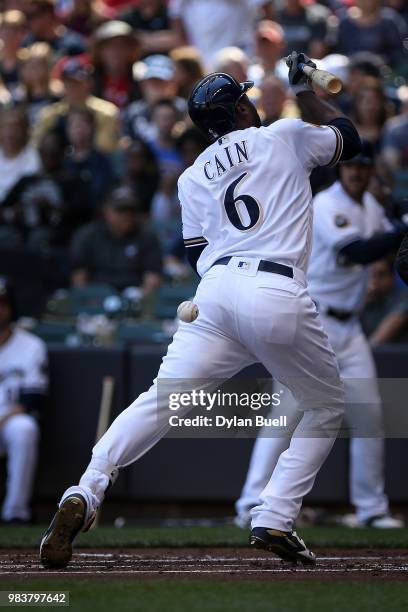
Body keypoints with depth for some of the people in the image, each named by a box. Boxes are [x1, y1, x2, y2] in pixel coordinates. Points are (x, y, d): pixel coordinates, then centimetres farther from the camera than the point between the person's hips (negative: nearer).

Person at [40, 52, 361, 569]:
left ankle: (86, 493, -24)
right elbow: (348, 137, 29)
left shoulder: (193, 177, 20)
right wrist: (304, 90, 40)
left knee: (163, 399, -2)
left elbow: (197, 255, 18)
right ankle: (275, 521, 2)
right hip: (279, 297, -3)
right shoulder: (285, 137, 12)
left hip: (214, 292, 3)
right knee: (326, 409, 16)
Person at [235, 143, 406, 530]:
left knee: (369, 414, 7)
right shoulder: (327, 206, -15)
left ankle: (371, 508, 16)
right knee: (286, 412, -14)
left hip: (348, 327, 8)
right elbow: (358, 252, -27)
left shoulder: (370, 206, 12)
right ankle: (252, 504, -15)